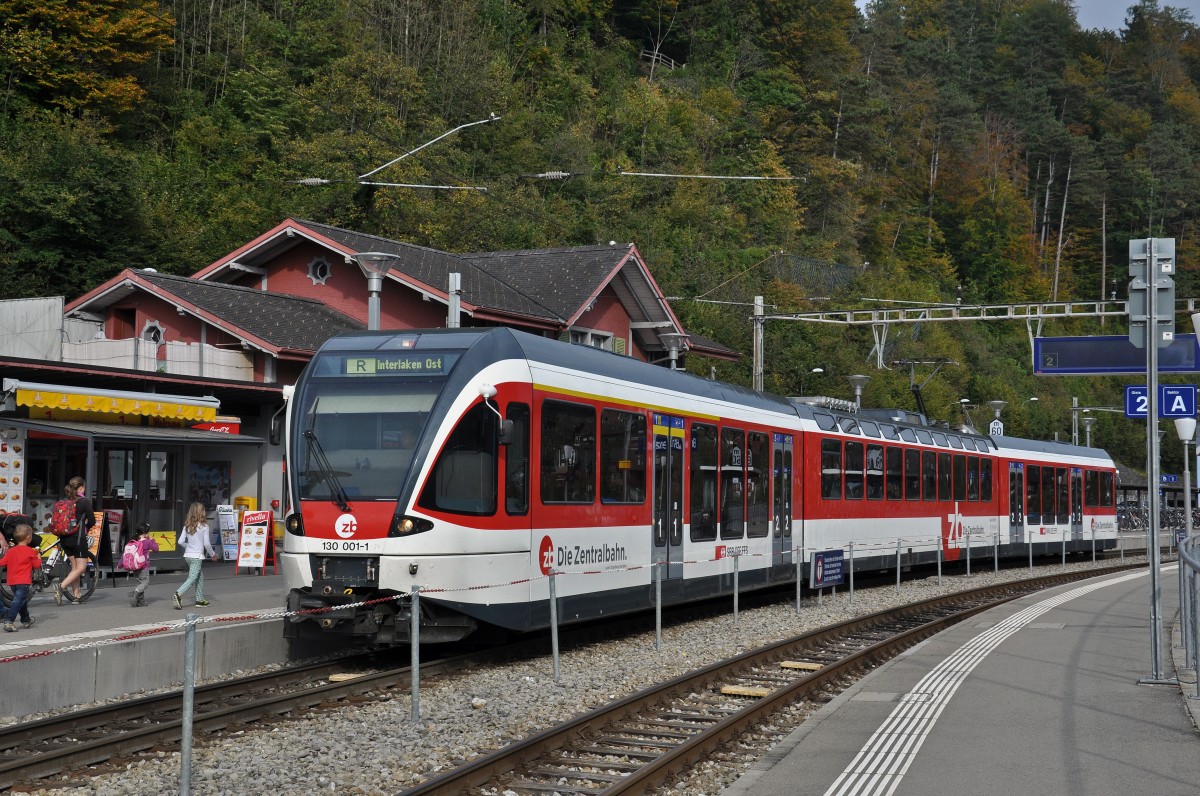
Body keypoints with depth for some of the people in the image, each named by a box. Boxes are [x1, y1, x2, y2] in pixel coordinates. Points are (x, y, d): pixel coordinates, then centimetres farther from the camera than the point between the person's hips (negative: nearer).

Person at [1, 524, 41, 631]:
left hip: (12, 581, 6)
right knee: (17, 602, -12)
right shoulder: (30, 551, -7)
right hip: (24, 582, -6)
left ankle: (26, 620, 36)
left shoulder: (11, 551, 6)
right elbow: (37, 565, -2)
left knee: (22, 601, 22)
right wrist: (39, 558, 17)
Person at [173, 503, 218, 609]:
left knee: (200, 576, 19)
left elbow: (181, 541, 3)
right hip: (197, 556, -7)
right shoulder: (204, 526, -9)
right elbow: (206, 543, -11)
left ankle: (200, 599, 21)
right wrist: (213, 554, 4)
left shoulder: (187, 526, 6)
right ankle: (178, 594, -27)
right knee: (192, 578, -8)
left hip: (188, 555, 7)